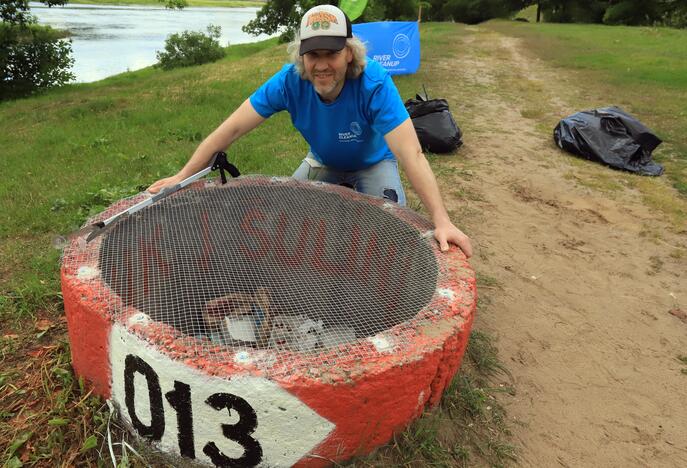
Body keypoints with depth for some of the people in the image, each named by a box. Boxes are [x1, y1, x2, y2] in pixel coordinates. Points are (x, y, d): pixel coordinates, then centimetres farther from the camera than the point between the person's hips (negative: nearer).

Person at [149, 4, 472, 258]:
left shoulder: (374, 84, -36)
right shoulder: (290, 81, -28)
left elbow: (411, 154, -44)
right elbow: (231, 129, -25)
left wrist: (442, 222, -52)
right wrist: (183, 177, -26)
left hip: (373, 164, -3)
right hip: (323, 163, 3)